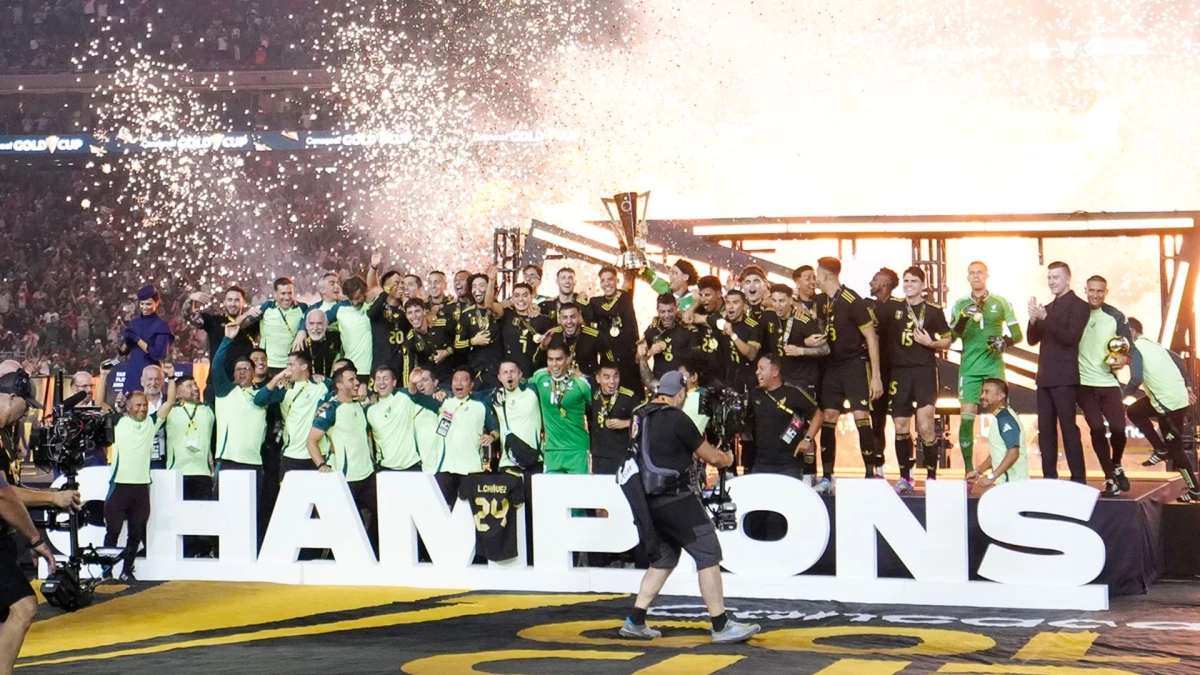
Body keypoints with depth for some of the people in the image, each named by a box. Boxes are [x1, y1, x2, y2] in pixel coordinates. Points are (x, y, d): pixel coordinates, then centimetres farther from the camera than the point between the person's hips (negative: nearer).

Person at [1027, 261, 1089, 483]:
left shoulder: (1078, 306, -4)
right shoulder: (1048, 308, 18)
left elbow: (1070, 337, -16)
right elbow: (1033, 339, 15)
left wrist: (1045, 318, -22)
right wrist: (1034, 319, -4)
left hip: (1065, 378, -7)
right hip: (1045, 377, 7)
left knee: (1068, 428, -8)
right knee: (1045, 430, 5)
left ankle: (1078, 480, -7)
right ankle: (1049, 478, 8)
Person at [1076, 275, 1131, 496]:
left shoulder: (1116, 317, 0)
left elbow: (1129, 347, 5)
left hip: (1109, 382, 0)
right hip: (1084, 383, 0)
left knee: (1117, 427, -6)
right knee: (1097, 428, -7)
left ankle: (1116, 465, 25)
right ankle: (1110, 478, 3)